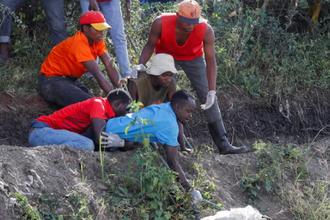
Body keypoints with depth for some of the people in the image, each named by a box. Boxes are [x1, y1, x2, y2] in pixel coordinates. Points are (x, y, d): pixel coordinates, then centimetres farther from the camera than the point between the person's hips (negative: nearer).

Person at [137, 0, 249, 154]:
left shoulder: (206, 30, -35)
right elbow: (150, 45, -17)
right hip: (166, 55, 0)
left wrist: (212, 91, -34)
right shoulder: (161, 23, -35)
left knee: (209, 100, -4)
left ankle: (223, 144, -1)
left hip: (193, 58, 0)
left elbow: (210, 61, -29)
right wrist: (141, 64, -34)